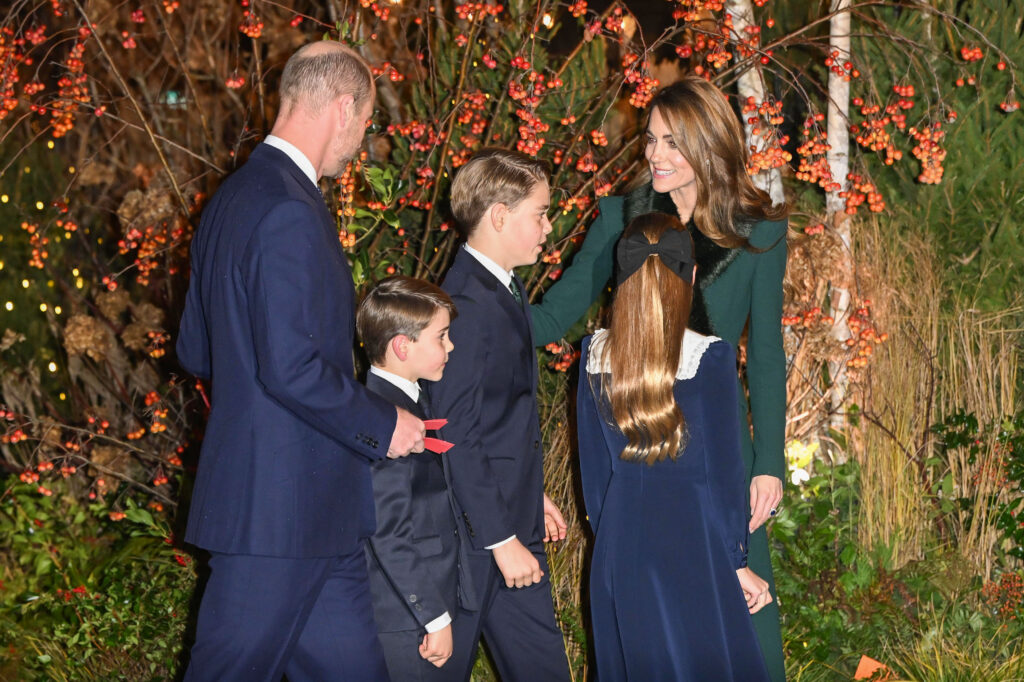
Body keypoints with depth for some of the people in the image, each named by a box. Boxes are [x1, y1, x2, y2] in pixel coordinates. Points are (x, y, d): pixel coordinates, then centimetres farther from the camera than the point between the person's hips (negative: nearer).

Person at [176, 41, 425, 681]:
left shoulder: (232, 200, 13)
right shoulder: (291, 214, -19)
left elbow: (196, 351, 19)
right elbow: (291, 366, -24)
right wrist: (382, 425, -12)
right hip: (284, 508, -10)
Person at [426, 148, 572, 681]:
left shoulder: (505, 290, 11)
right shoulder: (465, 305, -20)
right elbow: (456, 438, -22)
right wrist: (502, 540, -20)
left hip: (513, 517, 10)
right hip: (472, 534, -10)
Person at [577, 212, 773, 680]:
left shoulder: (595, 355, -1)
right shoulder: (709, 358, -13)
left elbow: (592, 464, 7)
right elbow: (722, 470, -9)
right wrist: (736, 562, 0)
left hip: (621, 540, 4)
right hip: (692, 535, -4)